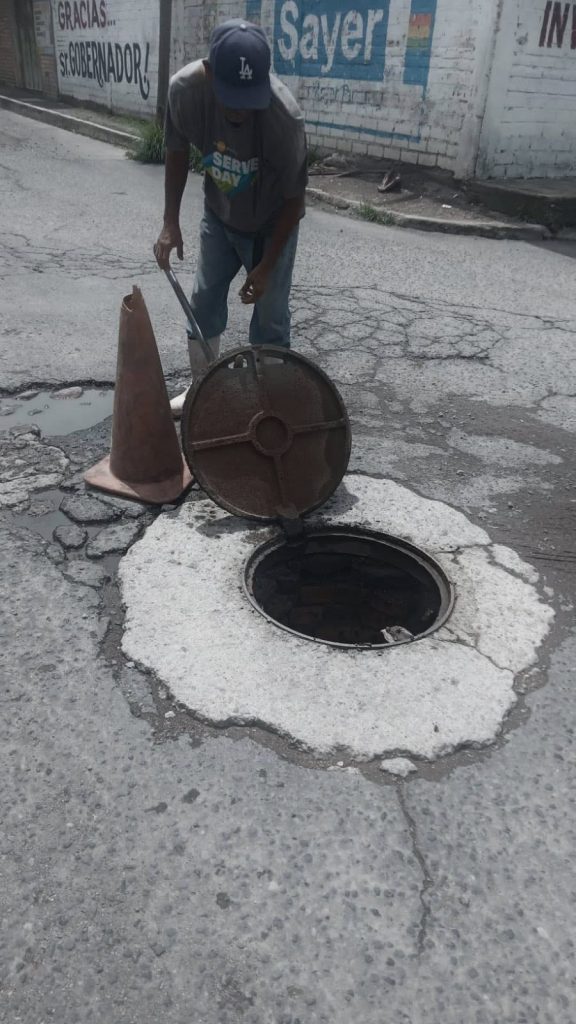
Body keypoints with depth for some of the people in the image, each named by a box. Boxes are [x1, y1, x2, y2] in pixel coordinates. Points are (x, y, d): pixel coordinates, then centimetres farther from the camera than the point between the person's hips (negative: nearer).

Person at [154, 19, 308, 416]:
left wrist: (266, 266, -20)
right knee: (204, 301, 11)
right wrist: (171, 222, -8)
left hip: (271, 224, -4)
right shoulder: (185, 89, -24)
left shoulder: (285, 116, -34)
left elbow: (293, 198, -22)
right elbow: (178, 152, -4)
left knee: (270, 317, 0)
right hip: (218, 214, 4)